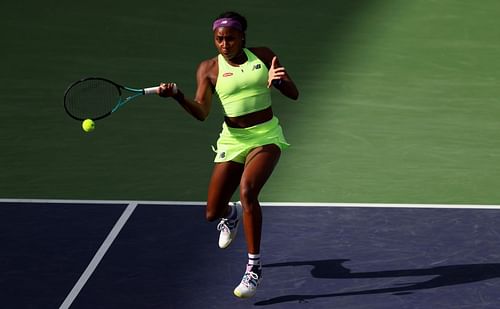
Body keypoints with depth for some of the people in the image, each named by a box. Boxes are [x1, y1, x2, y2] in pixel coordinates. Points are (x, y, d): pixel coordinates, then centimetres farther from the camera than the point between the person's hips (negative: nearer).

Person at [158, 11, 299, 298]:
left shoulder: (263, 56, 0)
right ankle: (232, 213, 44)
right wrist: (177, 95, -30)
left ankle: (254, 266, -17)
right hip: (232, 140, 2)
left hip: (266, 137, -2)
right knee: (213, 213, 1)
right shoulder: (209, 68, -2)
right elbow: (201, 112, -12)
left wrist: (278, 81, -22)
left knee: (247, 191, -29)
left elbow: (294, 94, 1)